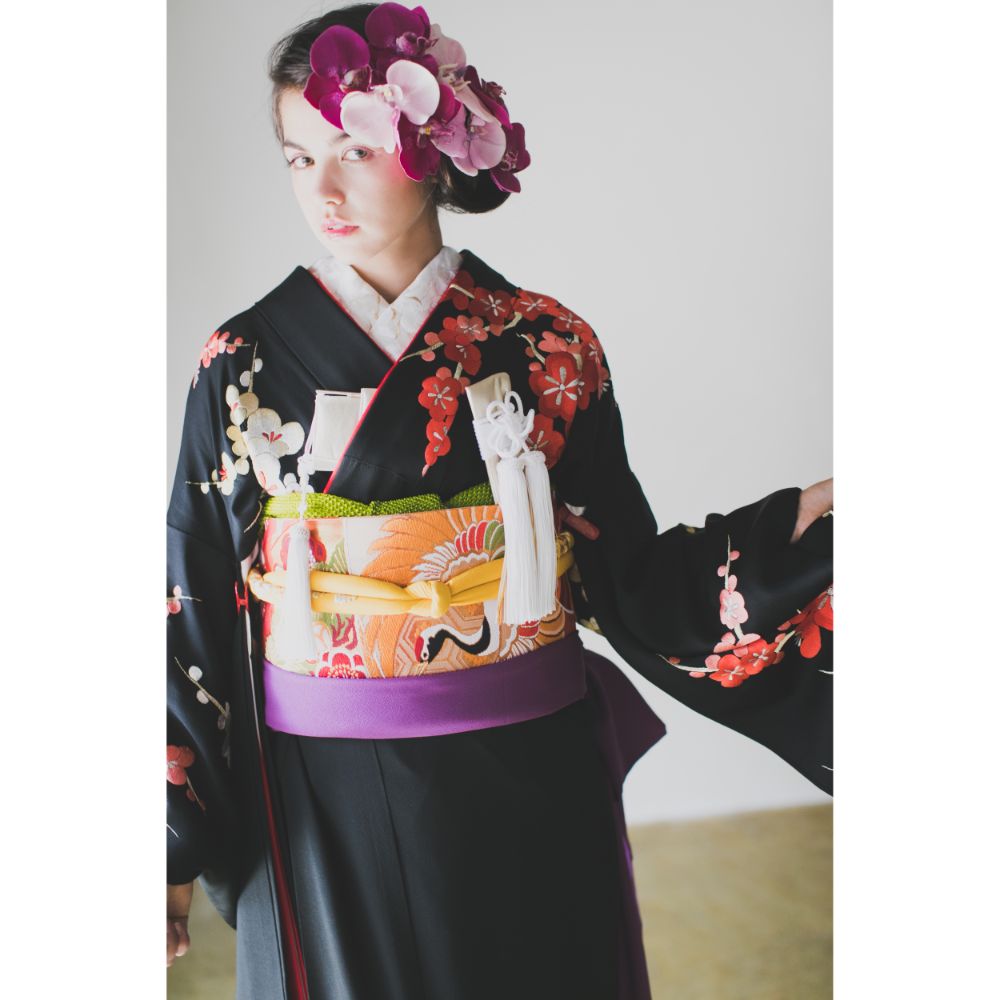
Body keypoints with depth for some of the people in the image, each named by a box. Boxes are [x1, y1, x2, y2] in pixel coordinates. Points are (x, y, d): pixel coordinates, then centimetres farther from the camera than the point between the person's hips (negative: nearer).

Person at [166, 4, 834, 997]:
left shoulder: (546, 346, -3)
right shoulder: (245, 362, -3)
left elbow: (631, 579, -1)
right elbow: (192, 613, -2)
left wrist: (802, 519, -13)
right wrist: (172, 852, -3)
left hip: (530, 792, 1)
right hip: (326, 804, 0)